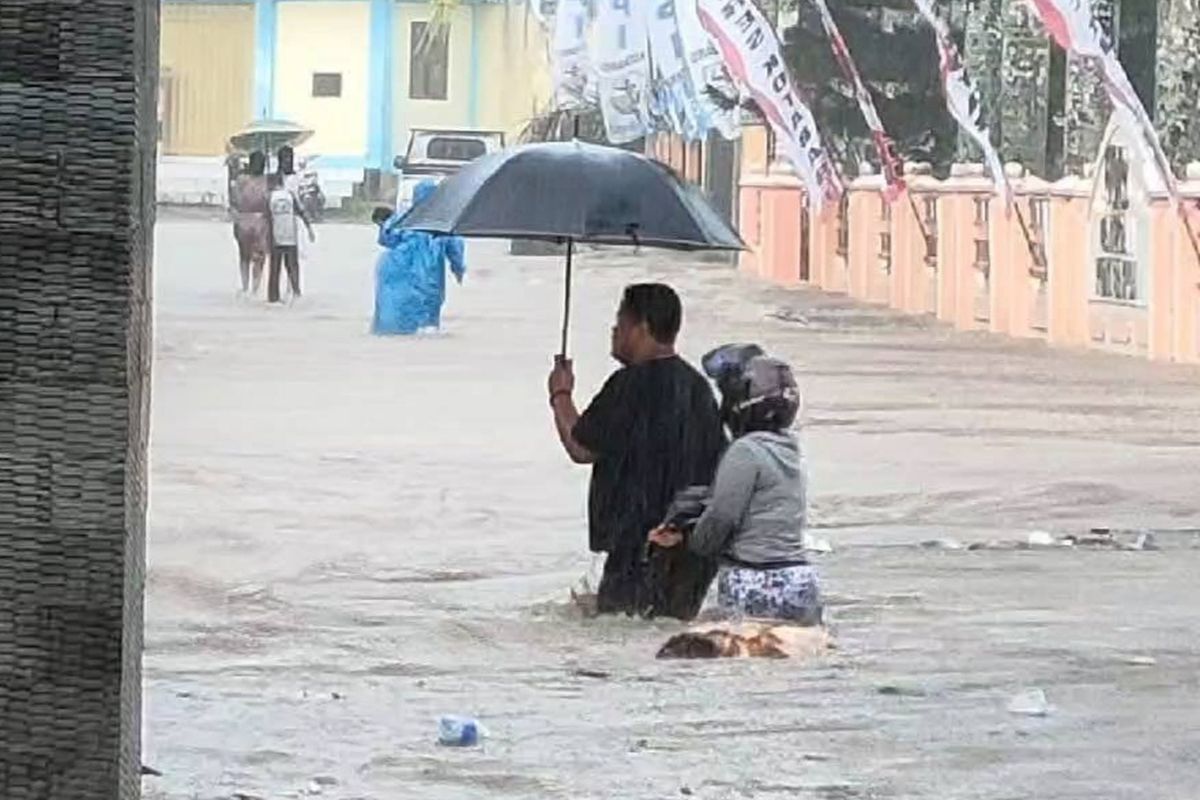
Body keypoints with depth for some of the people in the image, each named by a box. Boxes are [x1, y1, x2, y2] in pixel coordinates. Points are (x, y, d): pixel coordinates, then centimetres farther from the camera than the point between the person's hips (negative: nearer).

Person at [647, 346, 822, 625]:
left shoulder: (746, 451, -12)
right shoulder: (791, 452, 14)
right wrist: (683, 532, 15)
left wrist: (690, 539, 9)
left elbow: (721, 515, -11)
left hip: (754, 586, -7)